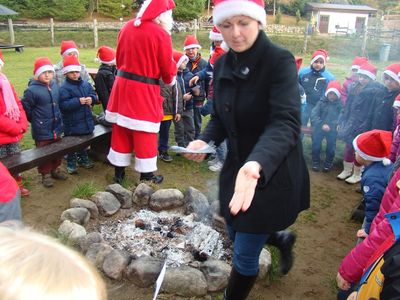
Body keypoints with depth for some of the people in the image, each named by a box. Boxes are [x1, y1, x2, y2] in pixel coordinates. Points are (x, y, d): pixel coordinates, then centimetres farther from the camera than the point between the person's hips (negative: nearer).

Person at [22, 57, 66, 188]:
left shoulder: (55, 85, 1)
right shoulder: (32, 90, -18)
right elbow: (25, 108, -13)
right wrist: (36, 120, -4)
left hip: (56, 127, 6)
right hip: (42, 130, -6)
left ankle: (55, 169, 38)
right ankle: (46, 174, 24)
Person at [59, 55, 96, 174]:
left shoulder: (85, 84, 4)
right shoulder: (64, 88, -15)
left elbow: (93, 94, 7)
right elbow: (63, 104, -23)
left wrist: (91, 99, -16)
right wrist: (78, 101, -30)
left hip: (86, 120, 6)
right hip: (72, 123, -6)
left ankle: (83, 159, 39)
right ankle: (71, 164, 21)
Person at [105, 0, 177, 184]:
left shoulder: (127, 27, 6)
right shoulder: (161, 34, -13)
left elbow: (119, 57, 14)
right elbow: (167, 67, -6)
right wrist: (170, 80, 15)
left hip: (122, 84, 6)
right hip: (145, 89, -6)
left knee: (121, 130, 14)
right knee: (145, 134, 5)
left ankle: (119, 171, 26)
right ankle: (146, 176, 17)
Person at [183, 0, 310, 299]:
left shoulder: (280, 61, -20)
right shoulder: (222, 65, 1)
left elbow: (286, 123, -32)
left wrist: (257, 164, -50)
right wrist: (205, 141, -13)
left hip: (272, 173, -6)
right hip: (237, 166, 7)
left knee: (245, 254, 4)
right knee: (238, 233, 24)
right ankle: (281, 238, 54)